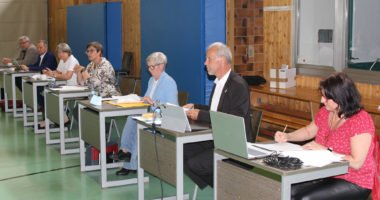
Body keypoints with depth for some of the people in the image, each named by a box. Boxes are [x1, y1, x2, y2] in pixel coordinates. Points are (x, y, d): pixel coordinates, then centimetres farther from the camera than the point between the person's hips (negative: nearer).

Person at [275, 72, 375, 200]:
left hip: (354, 184, -7)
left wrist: (324, 150, -23)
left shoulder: (361, 120, -19)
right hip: (327, 174, 7)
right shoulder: (325, 112, 1)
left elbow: (356, 163, -25)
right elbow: (308, 131, 21)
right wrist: (287, 137, 4)